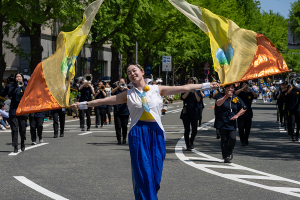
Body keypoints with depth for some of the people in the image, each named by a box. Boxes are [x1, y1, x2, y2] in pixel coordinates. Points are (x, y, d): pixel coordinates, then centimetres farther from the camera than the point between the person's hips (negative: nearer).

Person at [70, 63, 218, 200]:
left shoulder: (157, 89, 7)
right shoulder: (128, 95, 7)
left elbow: (184, 88, 8)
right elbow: (104, 101, 7)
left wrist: (207, 85, 6)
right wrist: (82, 104, 4)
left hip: (156, 132, 1)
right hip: (138, 133, -1)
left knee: (156, 171, 0)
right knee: (142, 170, -6)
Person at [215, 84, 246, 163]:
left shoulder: (236, 98, 9)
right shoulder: (220, 96, -1)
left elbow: (244, 108, 14)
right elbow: (218, 103, -23)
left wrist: (237, 115, 0)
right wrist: (226, 96, -34)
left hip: (231, 123, 2)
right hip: (222, 123, -2)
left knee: (232, 138, -11)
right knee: (224, 139, -3)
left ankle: (229, 153, 16)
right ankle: (226, 157, 5)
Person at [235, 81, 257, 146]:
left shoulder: (250, 93, 7)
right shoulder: (240, 93, 2)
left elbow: (255, 96, -11)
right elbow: (236, 93, -19)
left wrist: (250, 89, -19)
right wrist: (243, 88, -22)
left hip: (248, 113, 2)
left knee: (247, 128, 8)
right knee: (241, 128, -7)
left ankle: (246, 140, 24)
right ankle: (242, 141, -5)